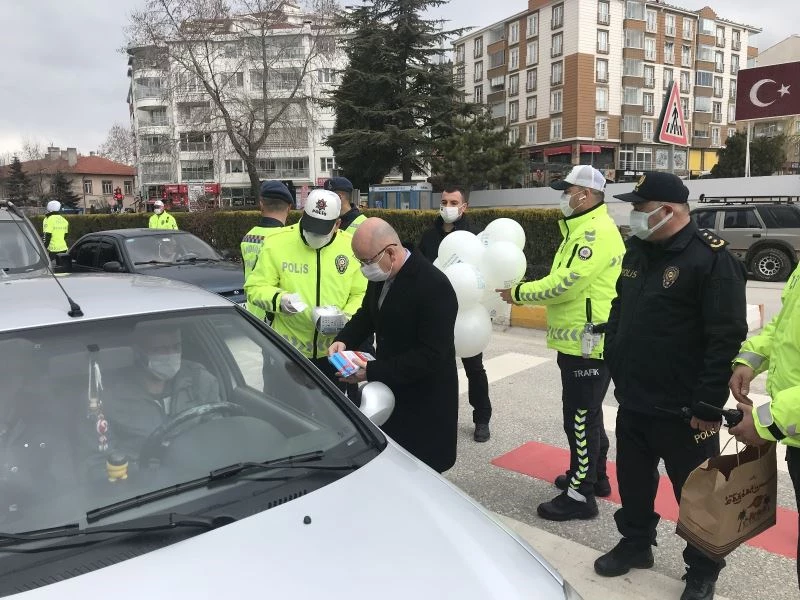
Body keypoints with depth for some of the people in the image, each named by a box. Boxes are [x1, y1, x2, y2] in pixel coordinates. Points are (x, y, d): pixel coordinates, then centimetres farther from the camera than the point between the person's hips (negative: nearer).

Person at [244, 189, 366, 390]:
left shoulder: (351, 246, -4)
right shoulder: (277, 242, -9)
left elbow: (361, 294, 2)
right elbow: (255, 288, -4)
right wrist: (279, 299, -23)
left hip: (334, 351, 2)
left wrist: (346, 318, -16)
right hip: (288, 351, -1)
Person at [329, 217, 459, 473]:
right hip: (391, 389, 7)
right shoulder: (381, 276, 0)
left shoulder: (434, 286, -26)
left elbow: (432, 355, -27)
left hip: (424, 402, -7)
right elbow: (367, 313, 16)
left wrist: (373, 372, -27)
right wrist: (344, 340, -5)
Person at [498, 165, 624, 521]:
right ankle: (593, 476, 36)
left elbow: (564, 284, -24)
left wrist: (519, 293, -13)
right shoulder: (582, 229, 16)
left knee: (580, 418, -2)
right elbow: (564, 282, 16)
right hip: (579, 340, 11)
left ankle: (580, 495, 9)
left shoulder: (598, 231, -18)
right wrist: (524, 292, 2)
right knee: (586, 414, 21)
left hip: (588, 343, -11)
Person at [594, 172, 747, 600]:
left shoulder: (712, 257, -17)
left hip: (682, 408, -7)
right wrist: (614, 363, 13)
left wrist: (709, 404, -19)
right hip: (632, 400, 7)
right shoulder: (636, 251, 7)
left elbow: (727, 337, -20)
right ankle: (635, 544, 41)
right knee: (633, 480, 20)